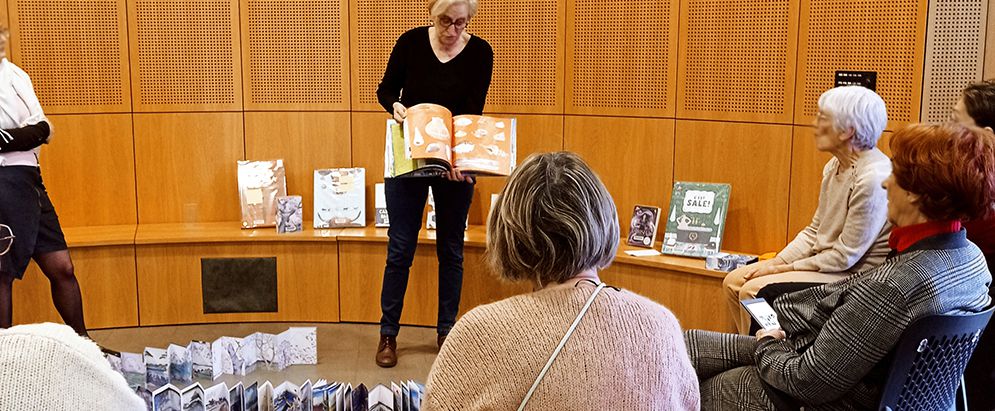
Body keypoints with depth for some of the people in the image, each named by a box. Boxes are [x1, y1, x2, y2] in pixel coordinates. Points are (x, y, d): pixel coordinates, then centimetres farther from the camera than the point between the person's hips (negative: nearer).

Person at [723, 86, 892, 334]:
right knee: (733, 281, 0)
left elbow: (845, 256, -21)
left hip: (854, 276, -9)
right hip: (821, 262, 9)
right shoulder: (835, 166, 7)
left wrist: (782, 269, -14)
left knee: (752, 291, -20)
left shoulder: (873, 178, -23)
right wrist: (776, 263, 0)